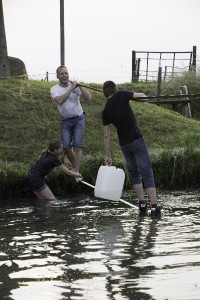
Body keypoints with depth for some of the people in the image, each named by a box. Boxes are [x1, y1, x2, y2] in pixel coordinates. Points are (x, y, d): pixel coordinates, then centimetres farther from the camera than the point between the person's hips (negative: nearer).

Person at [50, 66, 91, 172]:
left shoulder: (75, 86, -6)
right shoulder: (54, 89, -7)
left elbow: (88, 99, -14)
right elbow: (60, 101, -29)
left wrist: (80, 87, -24)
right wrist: (71, 88, -29)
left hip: (78, 119, -1)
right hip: (65, 121, 1)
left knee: (77, 146, -8)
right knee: (66, 147, -1)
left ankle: (76, 172, -9)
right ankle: (75, 166, 24)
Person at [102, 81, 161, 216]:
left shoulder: (105, 111, 6)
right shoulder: (121, 95, -7)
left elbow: (106, 136, 8)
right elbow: (142, 96, 1)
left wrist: (108, 156, 14)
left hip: (124, 144, 4)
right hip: (137, 140, -4)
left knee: (134, 173, 22)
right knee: (147, 174, -3)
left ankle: (142, 203, 20)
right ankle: (154, 206, -9)